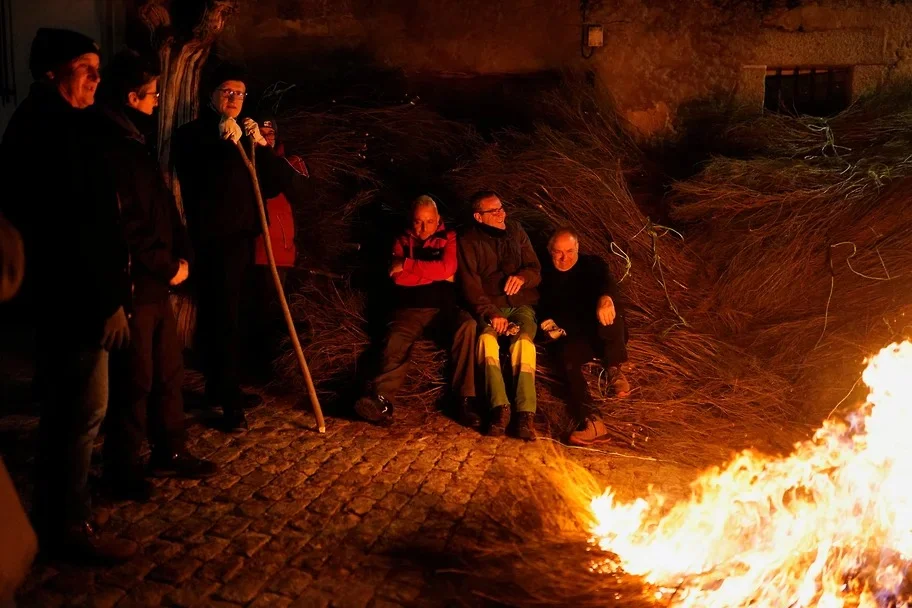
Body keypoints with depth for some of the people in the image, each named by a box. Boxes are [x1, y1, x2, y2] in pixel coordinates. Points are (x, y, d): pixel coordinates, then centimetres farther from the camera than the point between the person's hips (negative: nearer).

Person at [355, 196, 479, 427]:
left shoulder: (448, 238, 13)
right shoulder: (402, 241, 17)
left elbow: (446, 269, -6)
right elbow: (398, 278, 2)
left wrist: (407, 264, -5)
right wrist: (435, 275, -1)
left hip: (444, 306, 0)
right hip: (410, 308, 0)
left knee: (467, 325, -31)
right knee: (396, 341, -29)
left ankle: (465, 399, -35)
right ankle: (381, 400, -52)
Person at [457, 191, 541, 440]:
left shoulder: (516, 231, 10)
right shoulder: (468, 242, 2)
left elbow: (536, 269, 10)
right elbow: (470, 286, -6)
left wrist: (522, 277, -15)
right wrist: (491, 313, -21)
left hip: (522, 304, 1)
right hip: (490, 306, -1)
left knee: (524, 341, -30)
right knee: (487, 338, -34)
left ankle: (526, 412, -39)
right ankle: (500, 407, -38)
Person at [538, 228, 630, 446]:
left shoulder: (592, 265, 7)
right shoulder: (545, 275, 15)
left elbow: (606, 281, -17)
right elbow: (541, 310, 18)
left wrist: (605, 297, -42)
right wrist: (549, 325, -7)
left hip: (602, 337, 0)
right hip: (572, 339, 1)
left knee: (609, 308, -32)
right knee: (566, 357, -34)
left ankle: (614, 370, -30)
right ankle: (590, 421, -48)